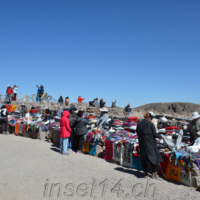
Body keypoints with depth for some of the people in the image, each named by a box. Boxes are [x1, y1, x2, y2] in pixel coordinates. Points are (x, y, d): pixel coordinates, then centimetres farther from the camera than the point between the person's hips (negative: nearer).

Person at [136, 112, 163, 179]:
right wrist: (160, 136, 7)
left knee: (144, 158, 12)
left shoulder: (139, 124, 3)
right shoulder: (151, 124, -11)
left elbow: (138, 133, 9)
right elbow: (154, 134, -10)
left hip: (142, 143, 4)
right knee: (153, 156, 6)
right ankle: (154, 173, 8)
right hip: (150, 142, -4)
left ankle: (145, 173, 18)